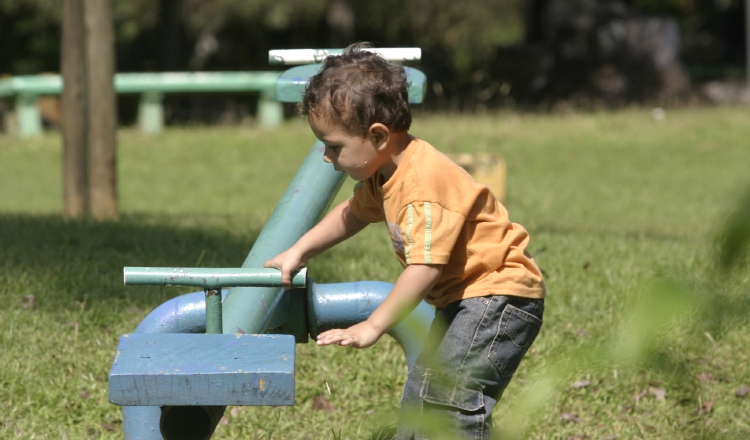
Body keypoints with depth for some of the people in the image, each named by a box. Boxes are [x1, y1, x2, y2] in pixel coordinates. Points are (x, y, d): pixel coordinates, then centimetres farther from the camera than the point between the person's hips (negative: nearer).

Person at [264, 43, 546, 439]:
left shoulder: (425, 183, -28)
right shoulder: (383, 174, 4)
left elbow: (424, 267, -32)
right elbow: (353, 213, 26)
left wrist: (373, 326, -29)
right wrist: (298, 252, 21)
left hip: (500, 296, -11)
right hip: (464, 301, 11)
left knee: (451, 394, -24)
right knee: (421, 392, 19)